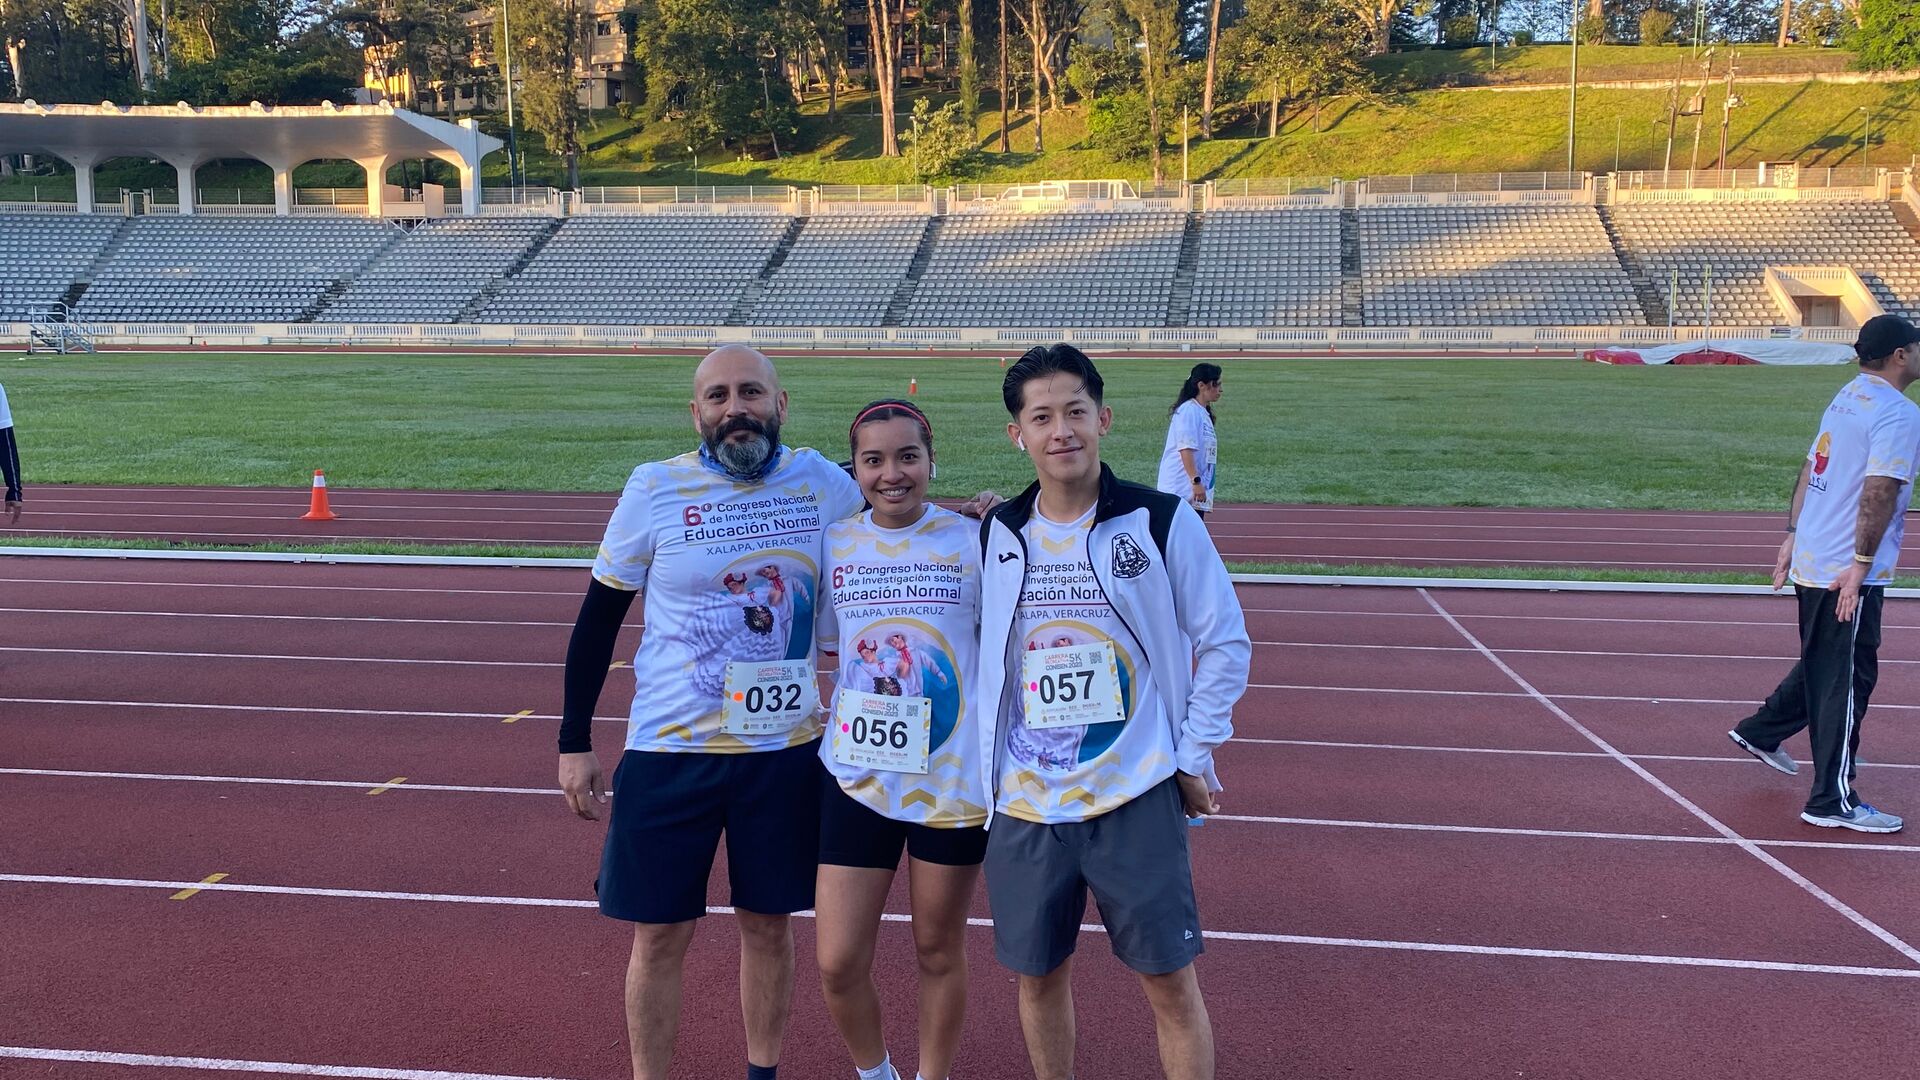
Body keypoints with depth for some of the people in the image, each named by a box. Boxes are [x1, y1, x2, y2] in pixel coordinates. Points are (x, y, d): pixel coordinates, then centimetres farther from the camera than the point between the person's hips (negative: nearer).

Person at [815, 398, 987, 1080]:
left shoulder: (972, 542, -7)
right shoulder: (834, 545, 0)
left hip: (954, 783, -2)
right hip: (856, 779, 2)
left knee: (939, 953, 14)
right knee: (838, 966, 4)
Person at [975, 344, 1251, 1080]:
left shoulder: (1162, 522, -6)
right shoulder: (995, 537, 4)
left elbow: (1226, 643, 0)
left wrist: (1195, 756, -3)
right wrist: (984, 757, 9)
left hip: (1137, 795, -3)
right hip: (1024, 802, 3)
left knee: (1171, 980, 2)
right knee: (1039, 973, 13)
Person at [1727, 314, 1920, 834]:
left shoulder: (1846, 399, 13)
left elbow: (1810, 471, 16)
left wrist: (1791, 536, 19)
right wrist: (1861, 565, -23)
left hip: (1811, 561, 9)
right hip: (1847, 573, -9)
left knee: (1823, 666, 25)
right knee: (1847, 678, -2)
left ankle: (1760, 732, 37)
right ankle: (1833, 802, 4)